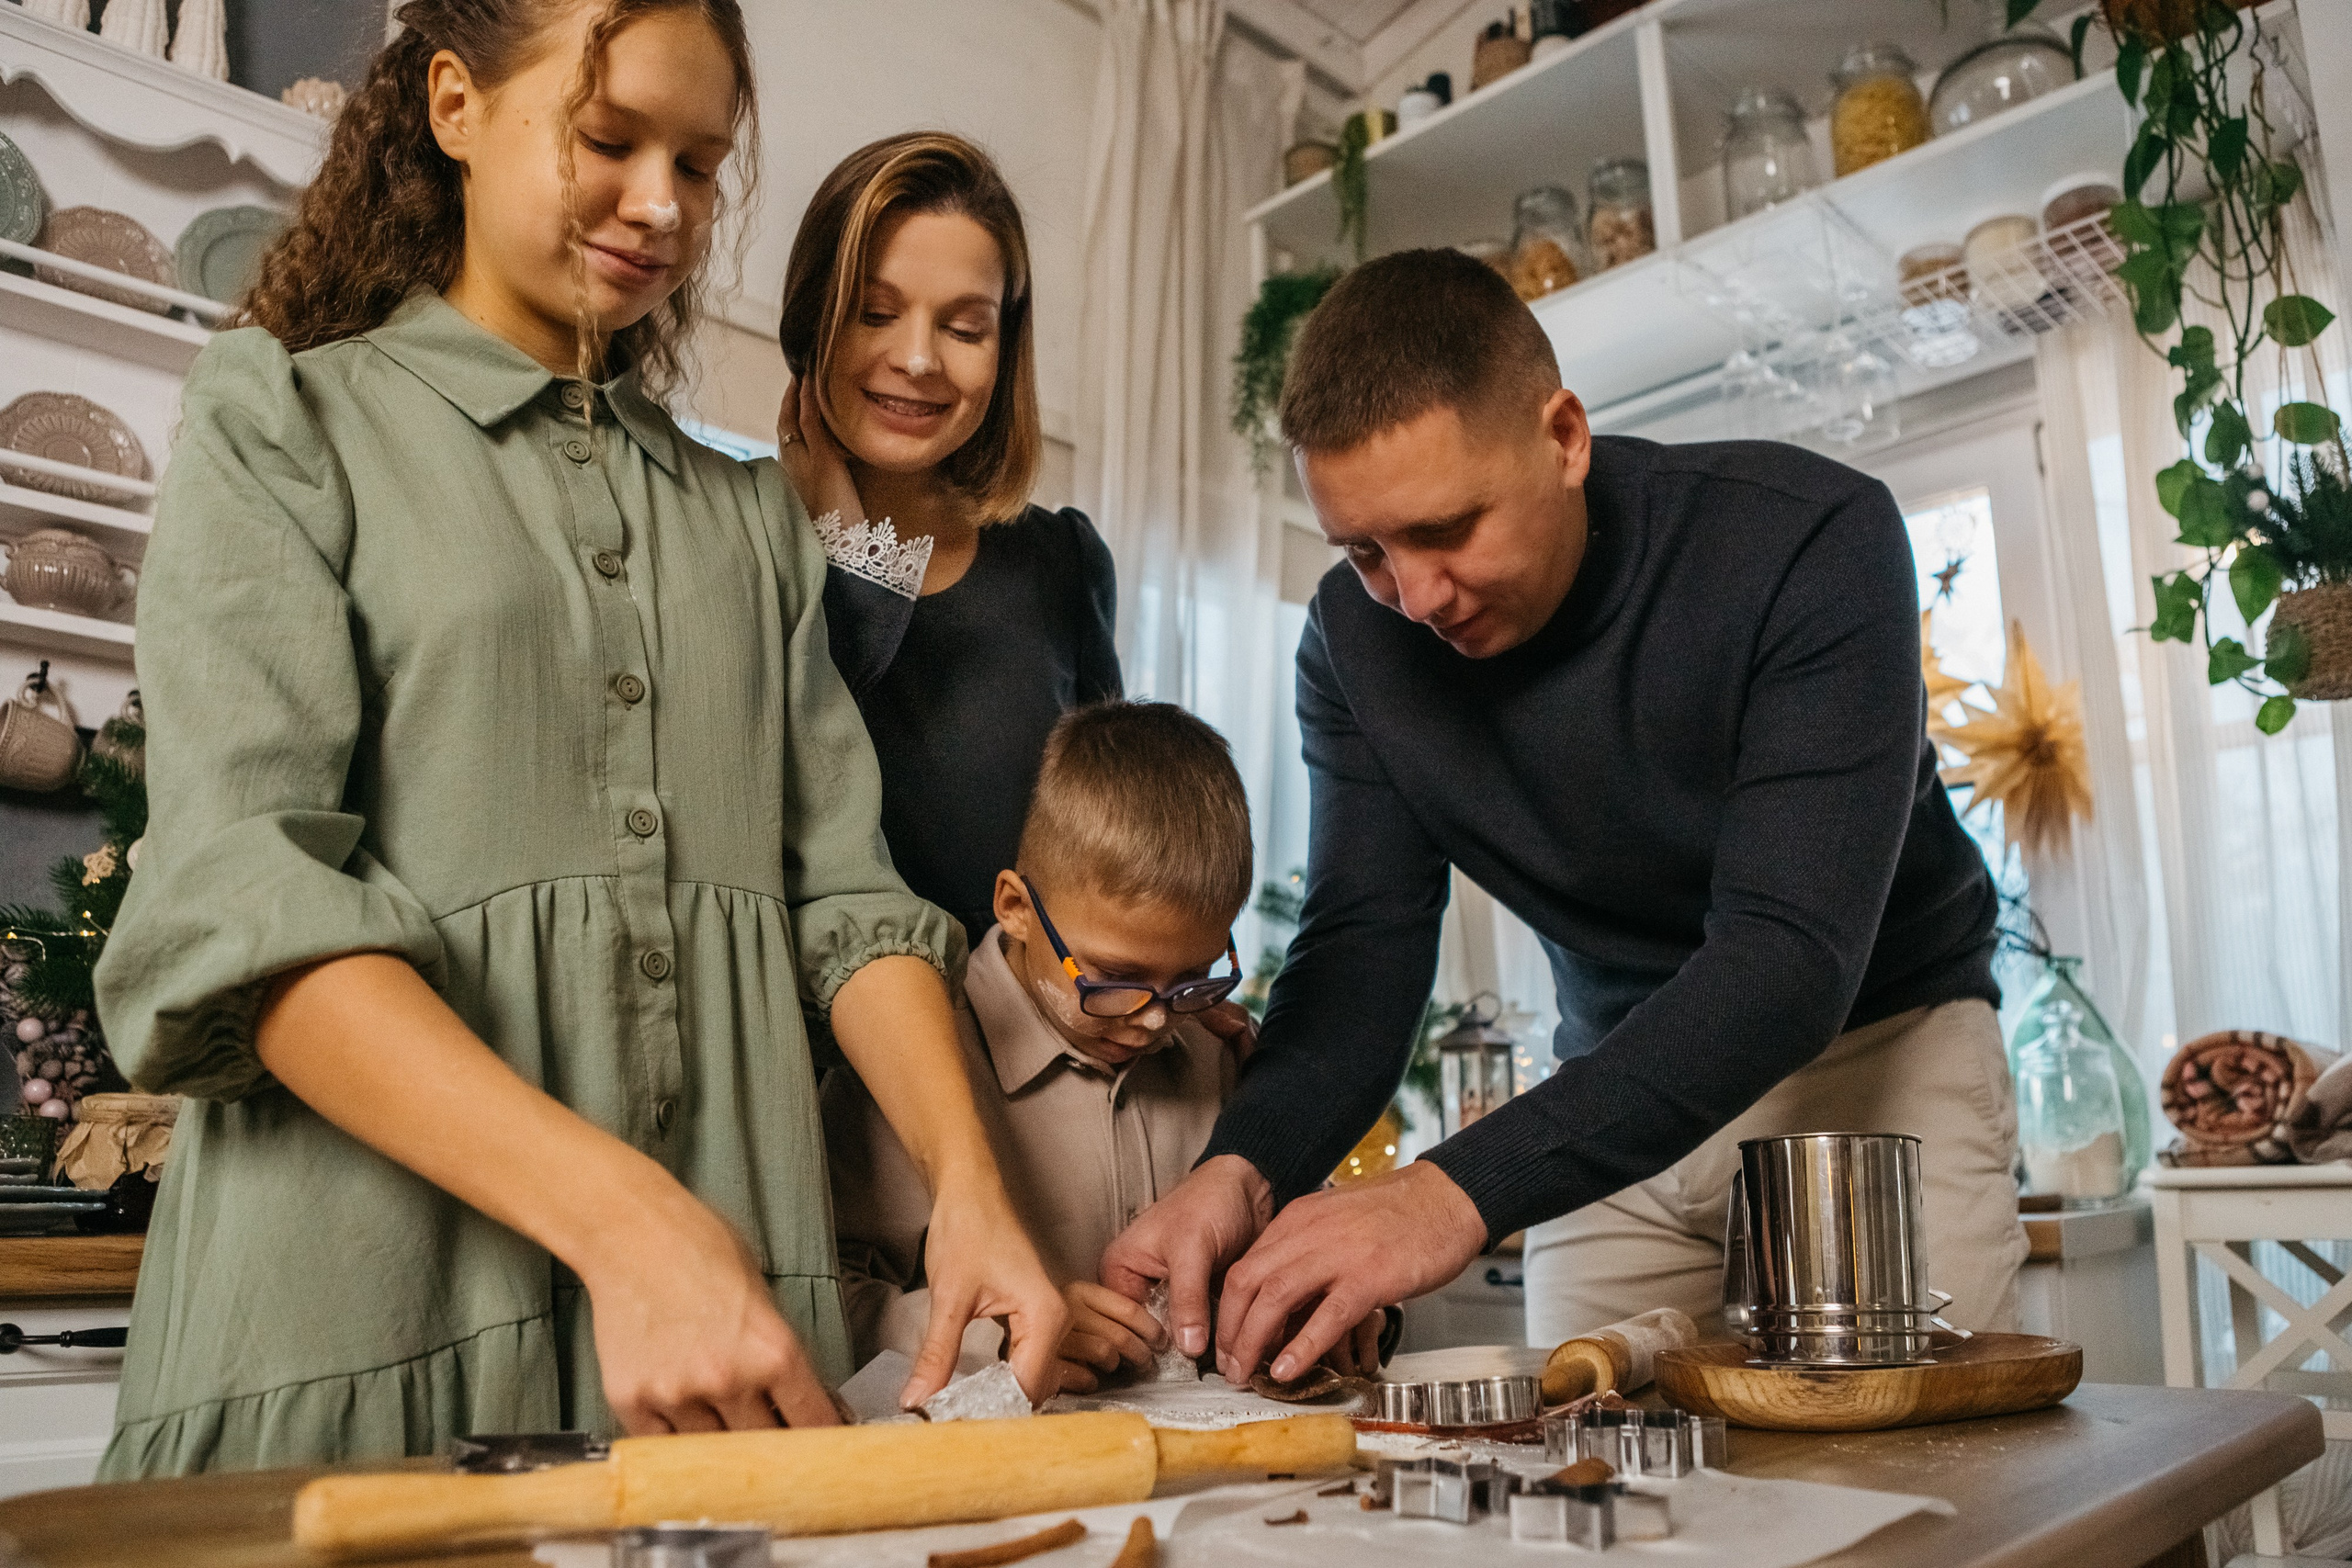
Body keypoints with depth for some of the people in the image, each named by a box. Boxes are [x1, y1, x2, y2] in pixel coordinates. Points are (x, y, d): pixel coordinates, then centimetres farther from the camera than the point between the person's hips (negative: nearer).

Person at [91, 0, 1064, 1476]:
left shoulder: (752, 514, 15)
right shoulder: (284, 417, 2)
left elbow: (845, 892, 6)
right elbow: (238, 904, -12)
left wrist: (969, 1181, -11)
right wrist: (623, 1218, -24)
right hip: (367, 1309, -3)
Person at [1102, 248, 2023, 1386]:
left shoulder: (1808, 541, -25)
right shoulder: (1356, 638, -11)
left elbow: (1791, 956, -33)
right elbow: (1362, 944, -11)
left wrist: (1464, 1192, -43)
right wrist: (1246, 1166, -32)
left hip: (1875, 1044, -2)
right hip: (1618, 1096, 3)